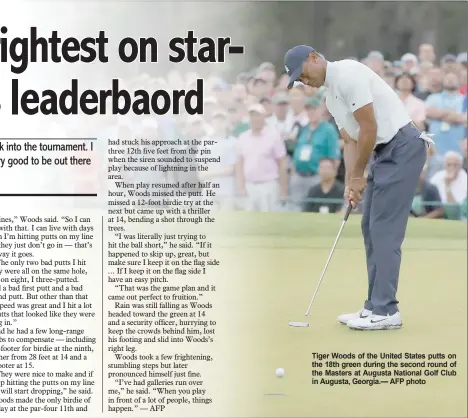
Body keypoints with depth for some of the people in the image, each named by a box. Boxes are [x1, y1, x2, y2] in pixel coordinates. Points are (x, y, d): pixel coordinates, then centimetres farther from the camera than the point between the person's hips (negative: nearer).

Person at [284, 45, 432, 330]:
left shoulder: (348, 74, -14)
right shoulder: (331, 95, 17)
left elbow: (369, 129, -17)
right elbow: (351, 141, 17)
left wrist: (358, 176, -8)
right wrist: (351, 182, 3)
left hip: (403, 146, -10)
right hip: (384, 152, 10)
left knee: (384, 229, -10)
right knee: (372, 229, 10)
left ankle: (386, 311, -8)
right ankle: (377, 307, 13)